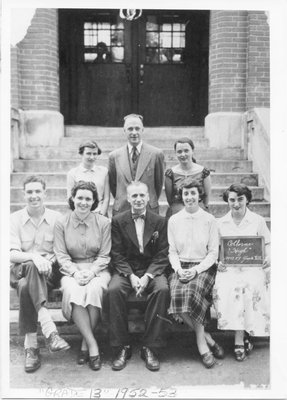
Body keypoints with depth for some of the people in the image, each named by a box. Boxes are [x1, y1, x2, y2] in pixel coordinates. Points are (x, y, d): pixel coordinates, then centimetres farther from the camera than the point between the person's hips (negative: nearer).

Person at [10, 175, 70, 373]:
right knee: (31, 267, -36)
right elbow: (12, 254, -7)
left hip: (49, 271, 0)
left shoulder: (56, 218, 5)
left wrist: (49, 260, -20)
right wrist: (33, 256, -27)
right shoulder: (14, 219, 5)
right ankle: (50, 330, -42)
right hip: (20, 270, 0)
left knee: (26, 287, -34)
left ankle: (31, 345, -29)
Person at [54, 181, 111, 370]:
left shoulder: (104, 223, 1)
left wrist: (90, 272, -16)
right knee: (73, 291, -32)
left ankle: (85, 344, -14)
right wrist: (75, 272, -17)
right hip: (71, 270, 1)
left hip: (97, 269, 0)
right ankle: (93, 345, -22)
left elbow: (104, 256, 0)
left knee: (94, 290, -33)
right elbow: (62, 255, 0)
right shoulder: (61, 223, 3)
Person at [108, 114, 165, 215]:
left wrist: (152, 202, 8)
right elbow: (112, 184, 11)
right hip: (121, 211, 1)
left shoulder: (156, 154, -2)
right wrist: (121, 201, 7)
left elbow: (159, 183, 5)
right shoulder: (114, 156, 3)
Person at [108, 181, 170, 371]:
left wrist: (147, 276, -16)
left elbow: (162, 255, -1)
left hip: (152, 270, 0)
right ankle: (122, 348, -16)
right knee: (114, 290, -30)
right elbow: (117, 255, -1)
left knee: (162, 289, -31)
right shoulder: (118, 221, 3)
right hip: (126, 270, 0)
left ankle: (150, 348, -18)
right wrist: (131, 276, -16)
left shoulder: (160, 221, 4)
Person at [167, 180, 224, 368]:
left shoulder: (209, 220, 4)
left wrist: (196, 269, -13)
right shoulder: (173, 220, 10)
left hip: (204, 266, -2)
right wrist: (179, 269, -9)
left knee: (193, 290, -33)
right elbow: (172, 251, 10)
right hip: (181, 267, 2)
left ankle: (201, 342, -15)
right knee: (177, 293, -29)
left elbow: (213, 252, 1)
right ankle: (206, 337, -12)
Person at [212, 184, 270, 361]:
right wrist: (218, 262, -5)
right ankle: (243, 336, -23)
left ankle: (239, 339, -20)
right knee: (224, 287, -32)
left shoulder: (258, 221, 10)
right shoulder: (221, 223, 14)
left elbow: (268, 244, 13)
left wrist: (268, 257, -7)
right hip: (228, 268, 1)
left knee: (251, 285, -33)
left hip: (252, 267, -1)